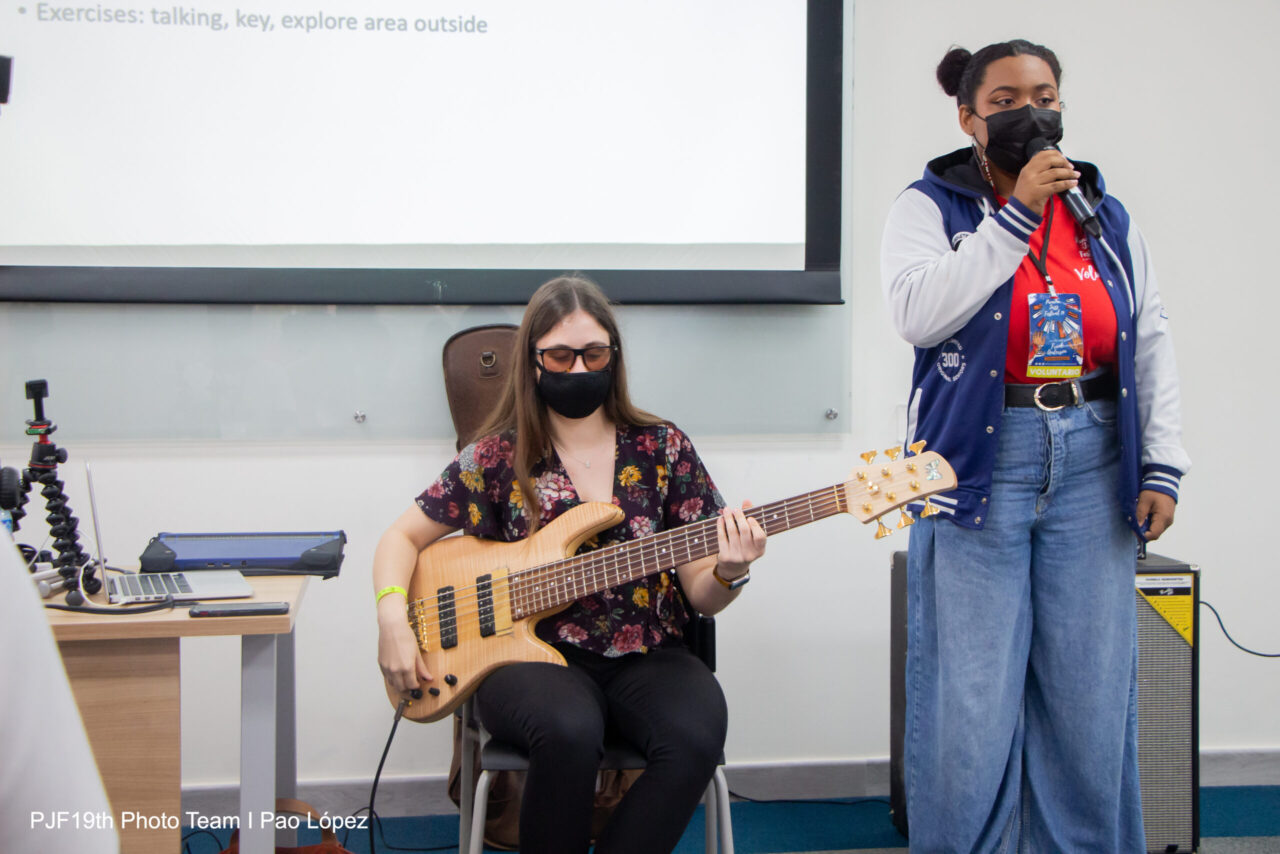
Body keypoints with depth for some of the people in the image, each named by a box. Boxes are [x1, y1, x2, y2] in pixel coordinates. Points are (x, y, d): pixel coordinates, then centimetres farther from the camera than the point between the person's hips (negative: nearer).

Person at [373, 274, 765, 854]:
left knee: (697, 736, -30)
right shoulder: (498, 457, 4)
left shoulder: (664, 449, 6)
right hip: (531, 653, -2)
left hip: (644, 655, 2)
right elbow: (403, 538, 12)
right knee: (571, 733, -35)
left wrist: (726, 574, -18)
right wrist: (392, 620, -7)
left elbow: (700, 597, 6)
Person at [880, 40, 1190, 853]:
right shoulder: (932, 205, 2)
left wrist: (1162, 466, 4)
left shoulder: (1105, 216, 13)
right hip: (979, 464, -3)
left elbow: (1152, 344, 13)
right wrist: (1016, 215, -15)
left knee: (1090, 699, 6)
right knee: (970, 706, -2)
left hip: (1093, 466, 4)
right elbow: (919, 313, -16)